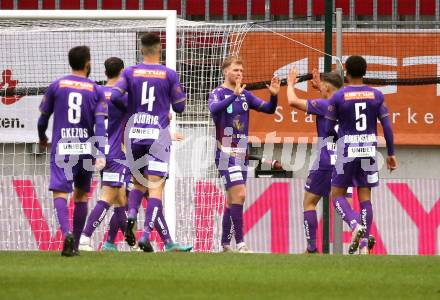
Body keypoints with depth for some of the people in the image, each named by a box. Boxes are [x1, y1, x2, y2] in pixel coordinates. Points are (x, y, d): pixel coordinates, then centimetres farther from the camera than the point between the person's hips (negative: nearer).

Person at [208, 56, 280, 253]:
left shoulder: (245, 95, 11)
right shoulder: (218, 93, -7)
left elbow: (268, 109, 9)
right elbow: (214, 109, -29)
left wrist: (273, 96, -11)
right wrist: (235, 95, -41)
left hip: (242, 153, 7)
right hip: (226, 153, -7)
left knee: (233, 199, 10)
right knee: (239, 194, -18)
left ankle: (225, 244, 17)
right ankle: (240, 244, -18)